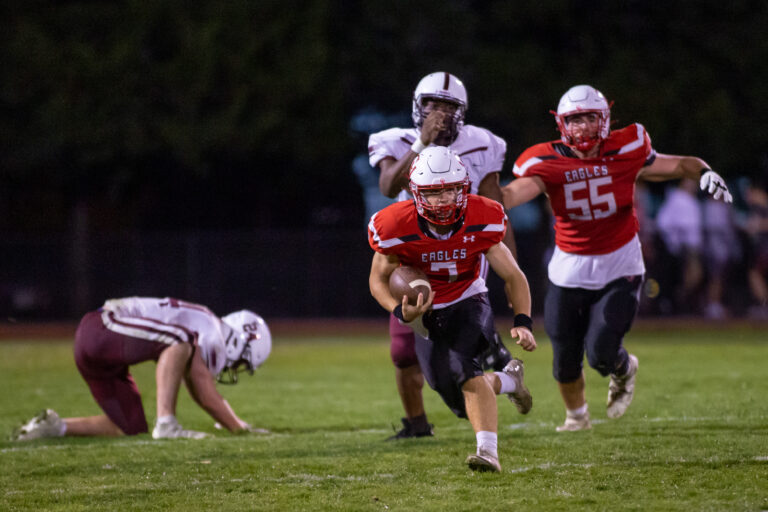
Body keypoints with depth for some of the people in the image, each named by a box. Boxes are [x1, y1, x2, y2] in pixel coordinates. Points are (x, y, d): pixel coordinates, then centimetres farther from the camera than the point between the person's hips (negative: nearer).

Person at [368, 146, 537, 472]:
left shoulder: (481, 222, -21)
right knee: (462, 402, 1)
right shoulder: (397, 228, -23)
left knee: (463, 368, -31)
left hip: (468, 302, -2)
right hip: (426, 313, 2)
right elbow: (378, 279, -7)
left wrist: (523, 322, -23)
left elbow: (512, 276, -9)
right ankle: (508, 380, 33)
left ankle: (488, 452, -35)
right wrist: (401, 311, -27)